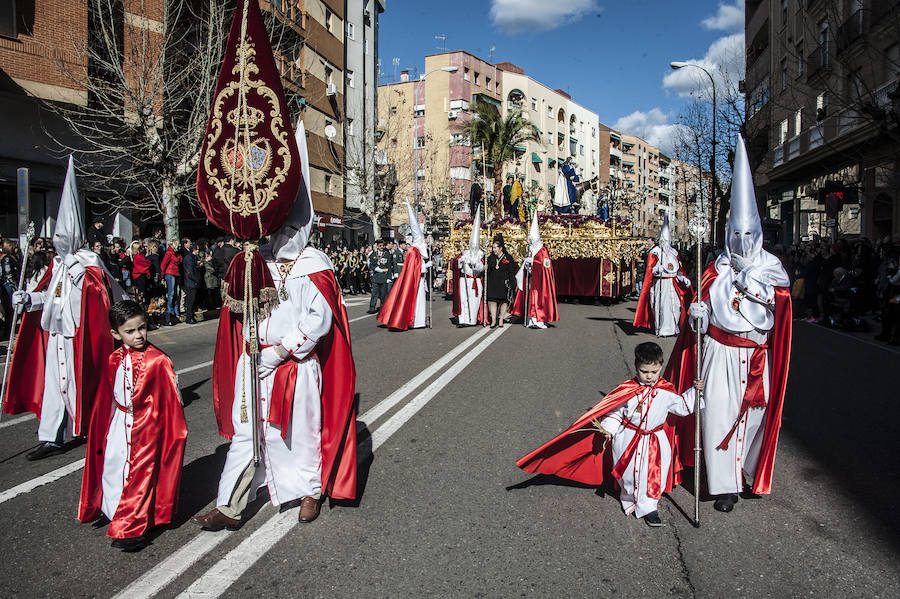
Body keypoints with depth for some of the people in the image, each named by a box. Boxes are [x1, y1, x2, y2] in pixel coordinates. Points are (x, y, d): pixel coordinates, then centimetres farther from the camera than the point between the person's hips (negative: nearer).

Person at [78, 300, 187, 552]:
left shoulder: (158, 361, -16)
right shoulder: (114, 360, 1)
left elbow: (172, 396, -10)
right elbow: (105, 398, 13)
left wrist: (175, 429, -9)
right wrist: (104, 428, 17)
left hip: (146, 426, -6)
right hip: (119, 423, 6)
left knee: (139, 472, 1)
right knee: (111, 465, 17)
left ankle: (132, 529, 13)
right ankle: (112, 510, 42)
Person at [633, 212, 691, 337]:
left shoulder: (673, 252, 15)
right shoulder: (655, 252, -2)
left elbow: (679, 268, 19)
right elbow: (650, 269, -9)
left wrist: (684, 279, 6)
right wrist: (664, 268, -22)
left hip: (673, 283, 5)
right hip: (660, 283, -5)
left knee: (676, 304, -1)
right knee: (662, 304, -6)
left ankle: (673, 327, 9)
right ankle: (662, 329, 2)